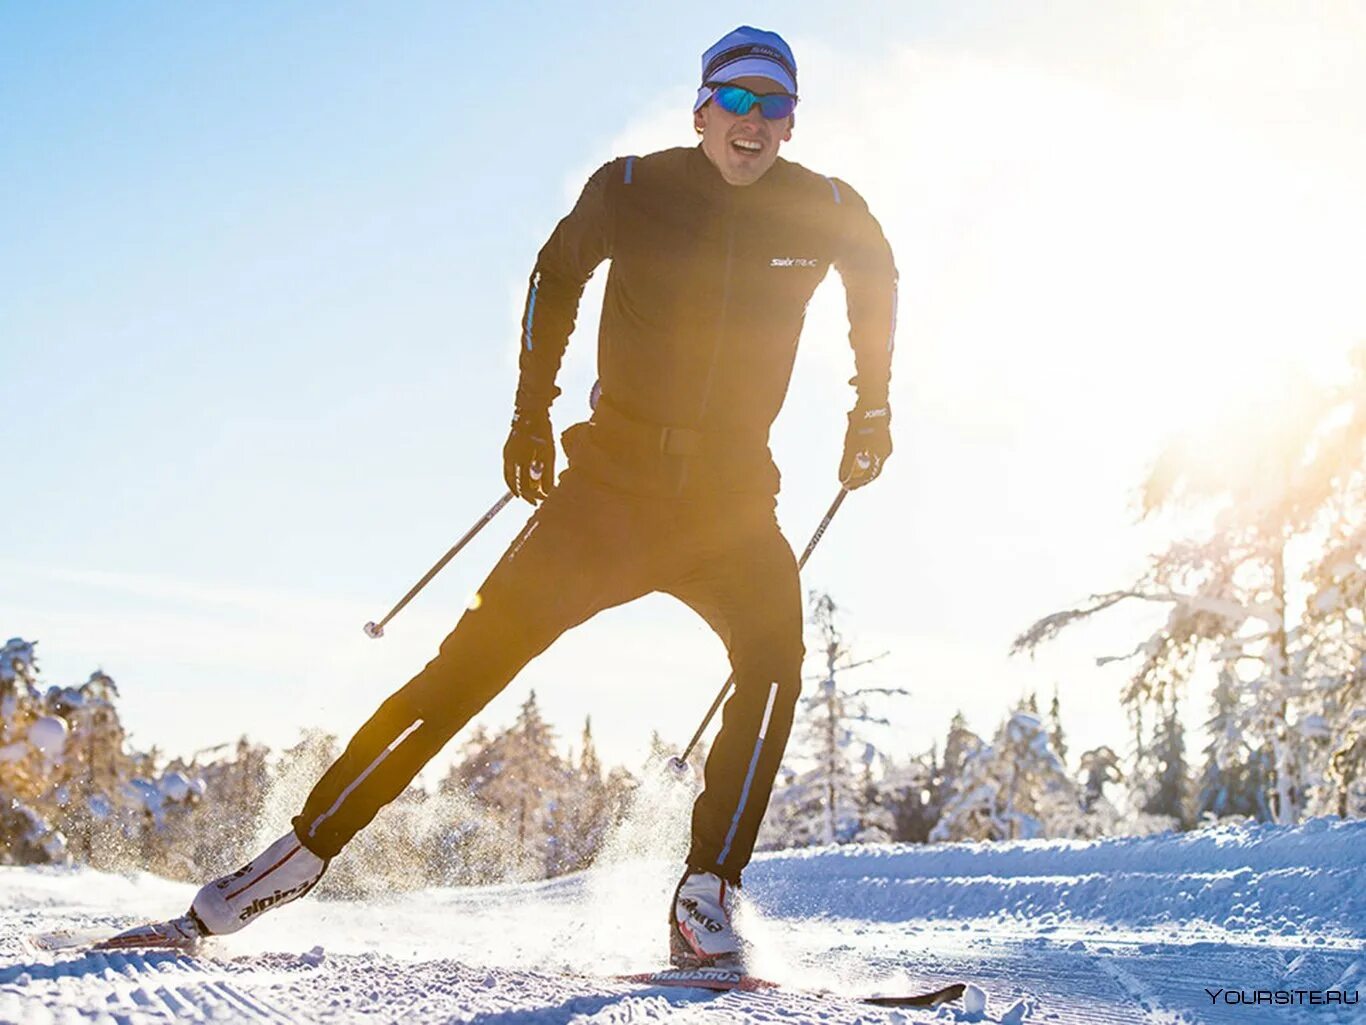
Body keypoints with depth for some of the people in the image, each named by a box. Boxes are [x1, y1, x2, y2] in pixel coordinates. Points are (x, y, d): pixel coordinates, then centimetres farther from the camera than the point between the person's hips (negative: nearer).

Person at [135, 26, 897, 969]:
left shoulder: (826, 212, -1)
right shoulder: (634, 190, -4)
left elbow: (880, 282, 22)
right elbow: (558, 275, 15)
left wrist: (873, 406, 18)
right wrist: (531, 410, 12)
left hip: (734, 502, 1)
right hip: (611, 482, -1)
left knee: (775, 658, -26)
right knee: (473, 660, -10)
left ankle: (706, 901, -18)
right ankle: (304, 851, -2)